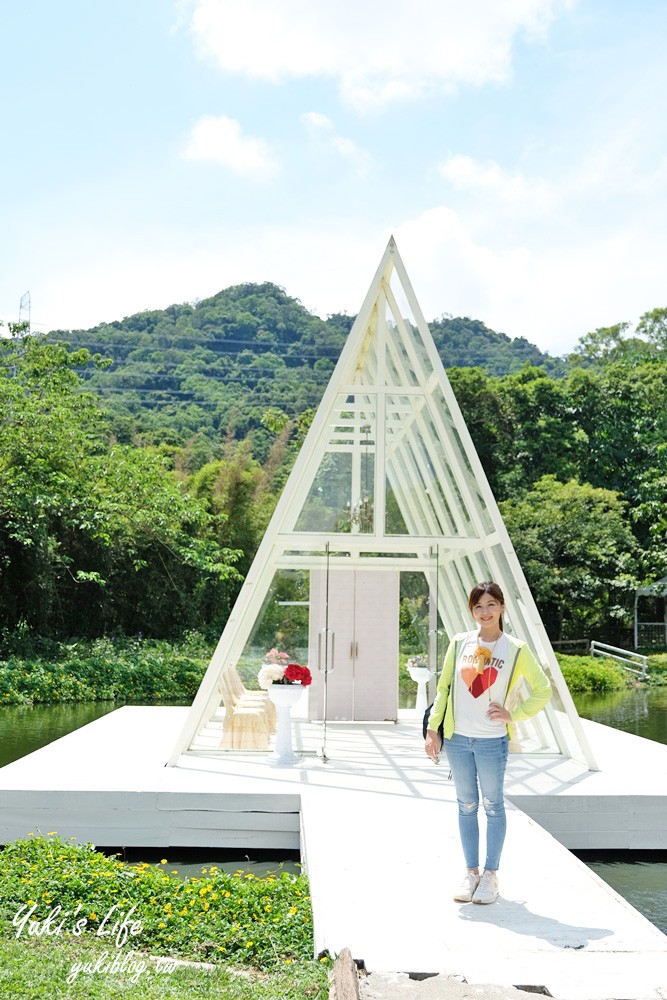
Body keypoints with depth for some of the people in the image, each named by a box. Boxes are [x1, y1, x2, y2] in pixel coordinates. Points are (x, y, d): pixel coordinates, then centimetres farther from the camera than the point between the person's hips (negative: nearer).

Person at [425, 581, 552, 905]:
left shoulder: (515, 649, -5)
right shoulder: (460, 643, 1)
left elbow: (543, 690, 3)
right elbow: (443, 688, 6)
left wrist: (514, 714, -5)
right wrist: (432, 728, 2)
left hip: (492, 741, -2)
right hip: (457, 738, 3)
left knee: (493, 806, 8)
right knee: (466, 805, 12)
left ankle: (490, 874, 21)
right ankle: (471, 871, 25)